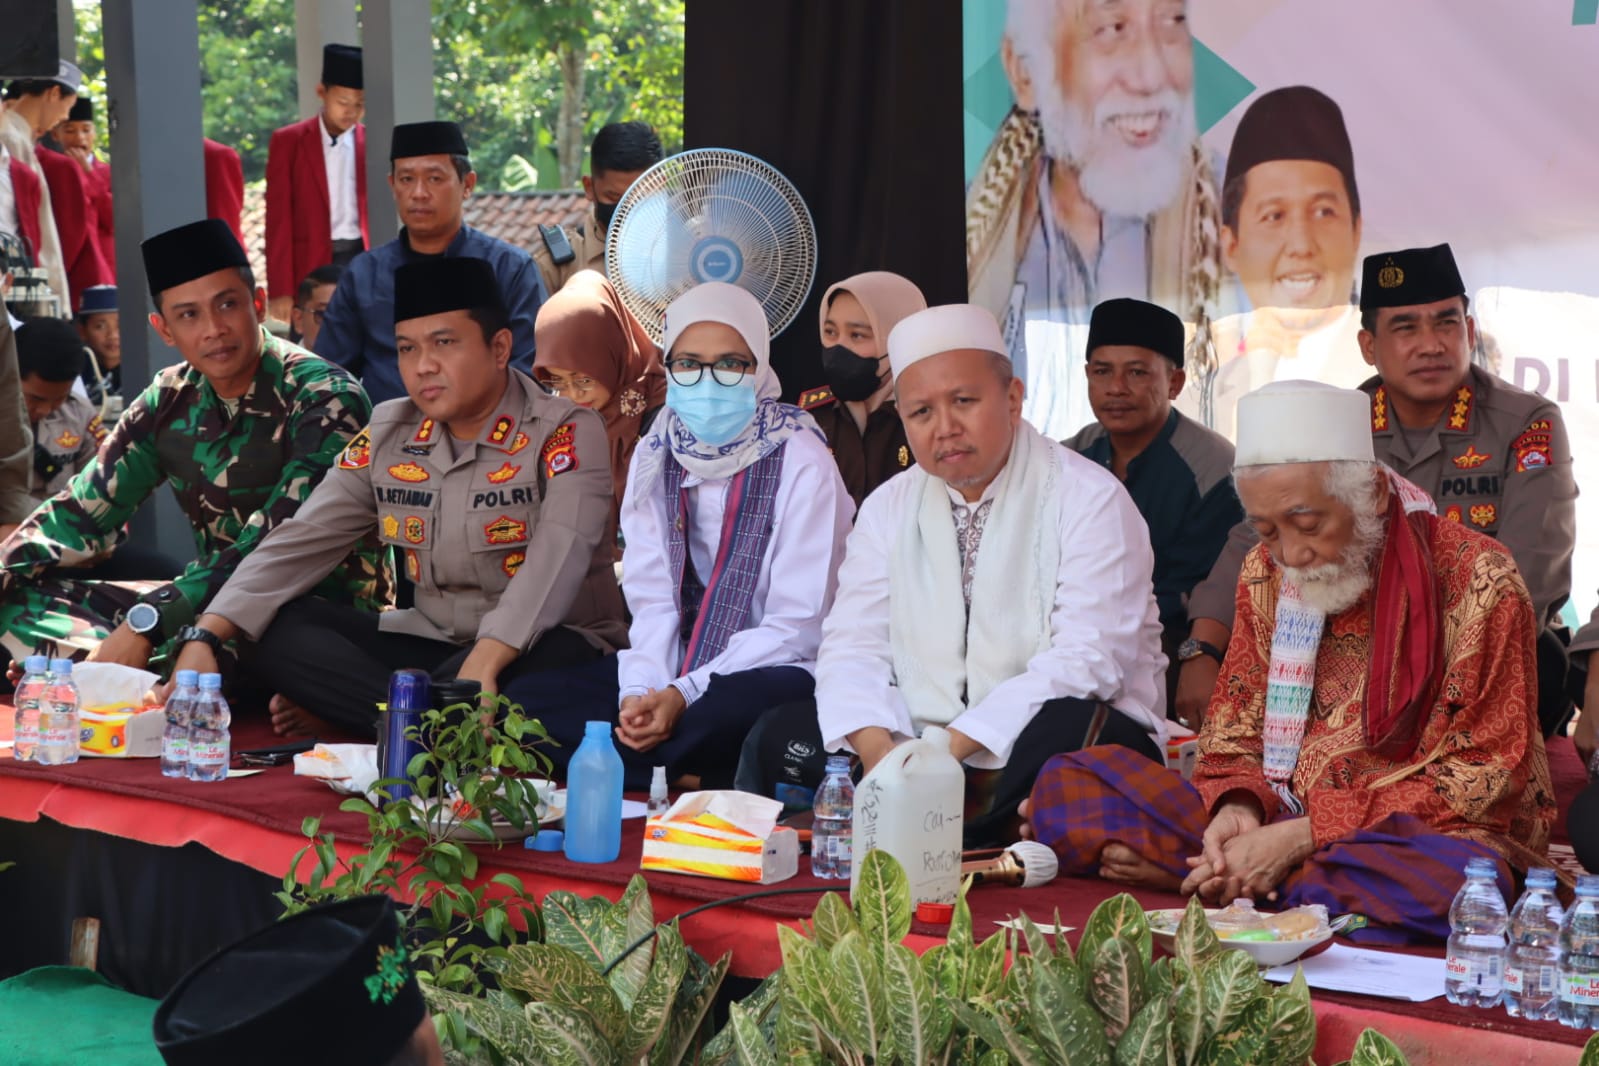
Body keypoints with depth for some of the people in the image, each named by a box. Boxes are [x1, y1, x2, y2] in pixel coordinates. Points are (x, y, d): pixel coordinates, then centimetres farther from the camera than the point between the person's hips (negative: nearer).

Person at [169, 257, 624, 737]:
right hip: (432, 644, 5)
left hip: (542, 645, -5)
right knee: (273, 629, -10)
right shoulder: (386, 435, 5)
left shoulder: (566, 433, -12)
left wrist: (484, 662, -43)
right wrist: (204, 637, -13)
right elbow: (302, 540, 1)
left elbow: (559, 554, -28)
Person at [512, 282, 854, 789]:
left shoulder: (800, 463, -11)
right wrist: (641, 690, -19)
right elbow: (651, 599, 1)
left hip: (771, 671, -5)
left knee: (724, 715, -40)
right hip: (677, 665, 5)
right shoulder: (656, 455, 5)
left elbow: (797, 625, -14)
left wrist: (684, 694, -22)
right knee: (523, 707, -12)